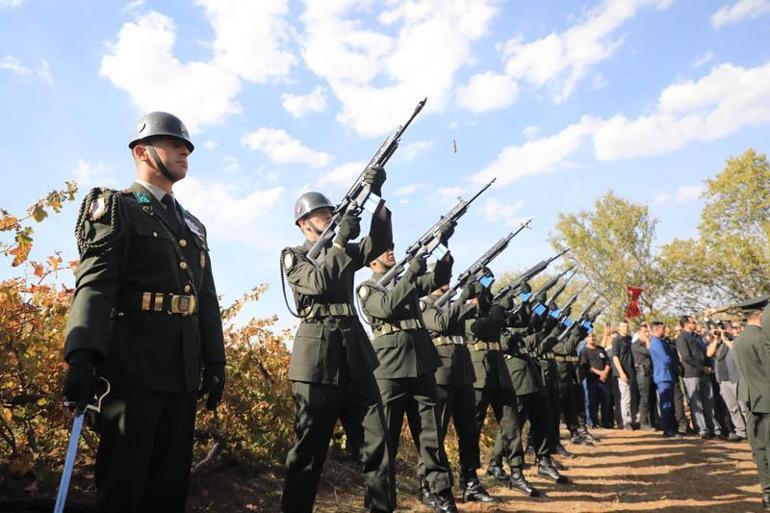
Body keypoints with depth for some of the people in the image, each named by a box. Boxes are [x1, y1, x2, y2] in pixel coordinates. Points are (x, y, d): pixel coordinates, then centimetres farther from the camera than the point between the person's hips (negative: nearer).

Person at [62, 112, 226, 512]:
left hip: (184, 368, 6)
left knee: (172, 477, 12)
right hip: (133, 363, -6)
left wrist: (214, 362, 13)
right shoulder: (116, 208, 3)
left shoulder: (194, 226, 22)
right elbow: (95, 282, -11)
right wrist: (82, 353, -24)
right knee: (123, 479, 1)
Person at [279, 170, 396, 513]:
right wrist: (340, 241, -17)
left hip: (355, 356, 5)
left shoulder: (344, 252, 19)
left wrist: (375, 197, -8)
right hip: (317, 359, -5)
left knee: (376, 442, 4)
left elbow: (379, 243, 1)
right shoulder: (292, 256, 6)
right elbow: (319, 281, -13)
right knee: (309, 448, 4)